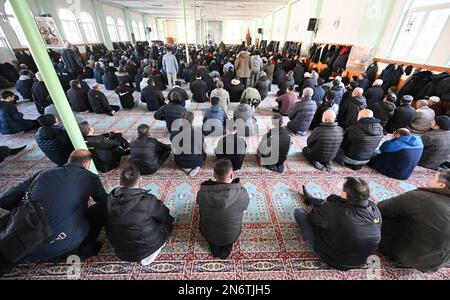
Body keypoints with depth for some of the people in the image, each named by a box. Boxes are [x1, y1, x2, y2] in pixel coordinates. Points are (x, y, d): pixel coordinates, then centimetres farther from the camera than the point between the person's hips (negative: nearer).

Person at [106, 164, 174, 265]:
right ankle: (149, 255, 6)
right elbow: (164, 216, -9)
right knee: (168, 221, 13)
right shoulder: (148, 200, -27)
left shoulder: (110, 200, -13)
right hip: (146, 248, -5)